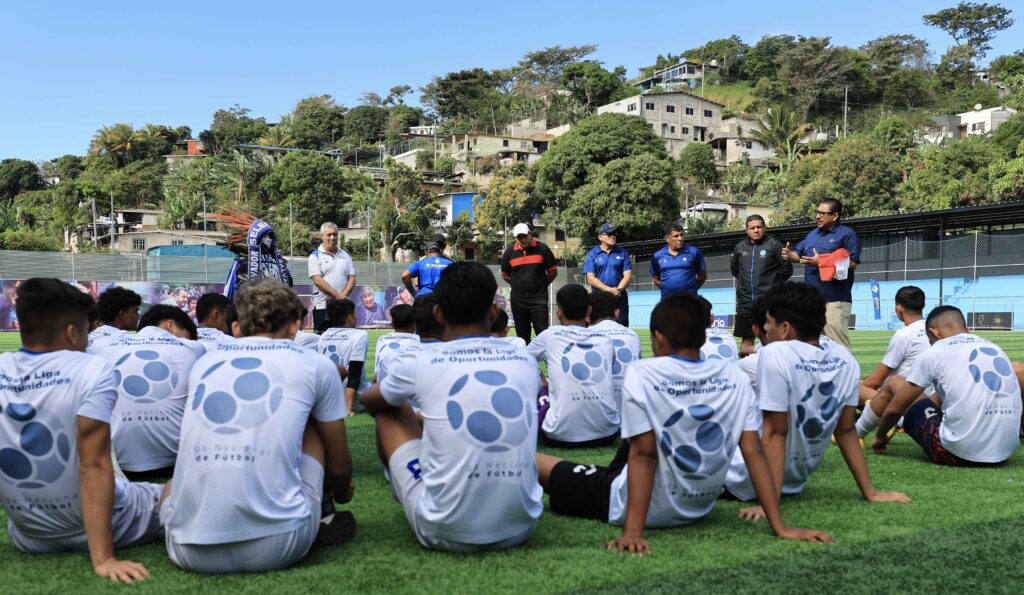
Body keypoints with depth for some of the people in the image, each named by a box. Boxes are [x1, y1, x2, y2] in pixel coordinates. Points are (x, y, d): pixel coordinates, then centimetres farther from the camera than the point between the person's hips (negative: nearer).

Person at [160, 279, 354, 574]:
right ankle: (318, 526, 28)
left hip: (189, 552, 3)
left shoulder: (203, 363, 16)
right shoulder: (316, 365, 7)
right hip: (278, 548, -3)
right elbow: (339, 466, 18)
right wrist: (342, 493, 41)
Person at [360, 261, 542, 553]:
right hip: (521, 527, 3)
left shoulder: (421, 364, -4)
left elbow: (369, 401, 19)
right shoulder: (526, 362, 3)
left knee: (391, 412, 20)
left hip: (446, 533, -3)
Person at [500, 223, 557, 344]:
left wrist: (541, 285, 9)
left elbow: (553, 272, 4)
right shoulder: (509, 252, 2)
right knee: (522, 336, 10)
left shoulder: (542, 249, -3)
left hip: (539, 299, -2)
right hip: (518, 300, 3)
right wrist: (519, 286, 10)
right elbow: (505, 275, 14)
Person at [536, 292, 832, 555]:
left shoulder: (641, 375, -18)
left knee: (531, 461, 9)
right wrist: (780, 527, -7)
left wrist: (633, 531, -20)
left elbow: (643, 454, -21)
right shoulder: (734, 377, -6)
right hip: (700, 507, 5)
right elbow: (754, 453, -9)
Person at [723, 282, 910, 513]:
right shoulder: (844, 358, -3)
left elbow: (775, 433, -23)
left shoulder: (776, 354, -22)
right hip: (799, 477, 7)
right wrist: (870, 493, 9)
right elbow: (846, 431, 1)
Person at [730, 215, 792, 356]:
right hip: (745, 302, 4)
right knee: (746, 340, 11)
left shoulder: (774, 244, -2)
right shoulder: (740, 247, 10)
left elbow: (786, 271, 0)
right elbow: (734, 268, 27)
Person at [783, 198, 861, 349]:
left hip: (835, 298, -7)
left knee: (837, 342, -9)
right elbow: (799, 254, 22)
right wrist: (789, 255, -3)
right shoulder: (813, 234, 19)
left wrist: (821, 262, -18)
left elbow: (852, 263, -13)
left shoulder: (847, 234, -4)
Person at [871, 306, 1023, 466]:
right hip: (1005, 453, 6)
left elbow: (895, 409, 6)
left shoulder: (933, 353, 1)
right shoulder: (994, 348, 17)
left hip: (960, 454, -6)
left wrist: (880, 436, 25)